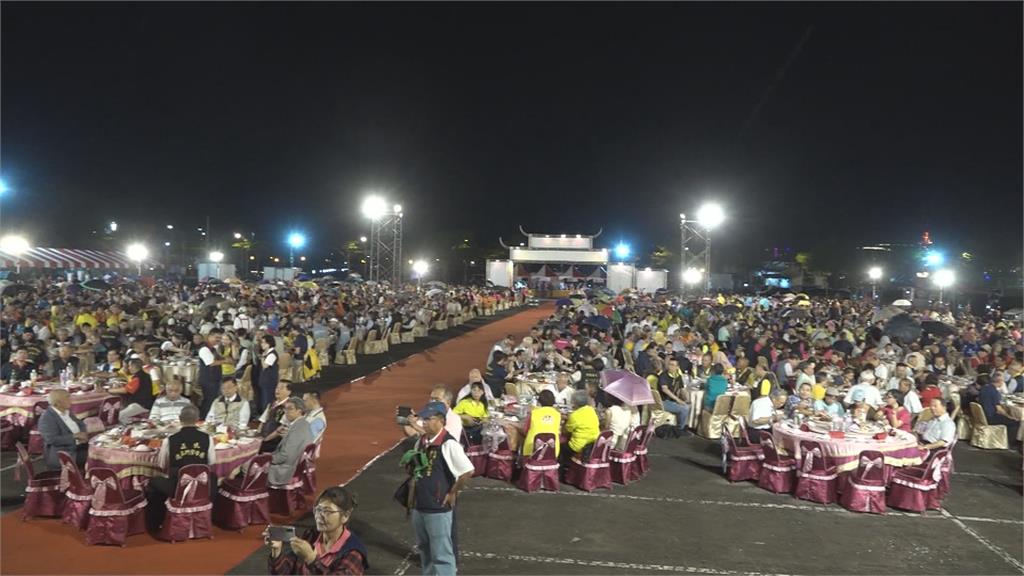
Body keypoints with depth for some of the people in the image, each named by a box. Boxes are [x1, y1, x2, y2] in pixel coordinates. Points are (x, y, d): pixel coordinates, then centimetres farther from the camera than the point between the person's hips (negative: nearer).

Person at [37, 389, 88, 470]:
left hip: (79, 447, 8)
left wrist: (82, 434, -2)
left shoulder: (67, 412, 15)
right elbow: (52, 439, -18)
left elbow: (81, 424, 21)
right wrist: (75, 436, -17)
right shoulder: (47, 418, -9)